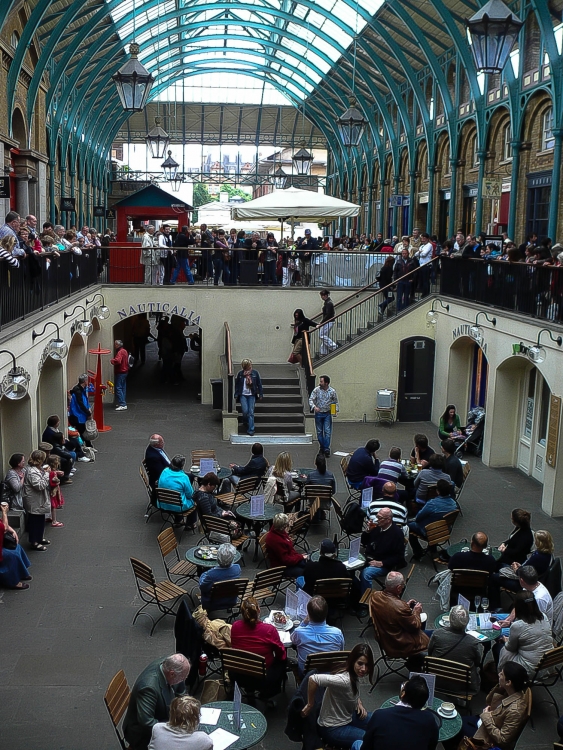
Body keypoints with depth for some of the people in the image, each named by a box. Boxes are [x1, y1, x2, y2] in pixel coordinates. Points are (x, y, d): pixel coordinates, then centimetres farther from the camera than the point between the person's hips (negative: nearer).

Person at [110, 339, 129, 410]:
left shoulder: (120, 352, -18)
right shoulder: (124, 351, 14)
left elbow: (117, 361, -32)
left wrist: (112, 361, -15)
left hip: (120, 372, -10)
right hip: (124, 371, 10)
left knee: (118, 388, -11)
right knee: (123, 388, 15)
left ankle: (123, 405, -15)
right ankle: (123, 403, 21)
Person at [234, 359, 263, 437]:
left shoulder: (255, 373, -2)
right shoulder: (240, 373, -2)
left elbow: (259, 384, 4)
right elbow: (237, 385, 7)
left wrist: (260, 394, 3)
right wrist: (236, 395, 4)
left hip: (252, 395, 0)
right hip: (243, 395, 0)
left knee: (251, 412, -2)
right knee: (245, 411, -9)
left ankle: (250, 430, 3)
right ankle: (245, 422, 24)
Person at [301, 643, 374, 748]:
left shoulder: (355, 675, -6)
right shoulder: (344, 680, -33)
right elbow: (313, 679, -43)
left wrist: (359, 703, 0)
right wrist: (310, 705, -30)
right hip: (333, 729, -9)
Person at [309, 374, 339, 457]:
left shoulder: (332, 391, -5)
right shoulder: (316, 390, -6)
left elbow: (336, 402, 7)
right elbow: (311, 399, -6)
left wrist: (336, 410, -8)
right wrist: (314, 407, -24)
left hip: (327, 414, -1)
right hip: (318, 413, 1)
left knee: (327, 431, -7)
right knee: (319, 432, 9)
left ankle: (327, 449, -6)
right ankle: (321, 447, 22)